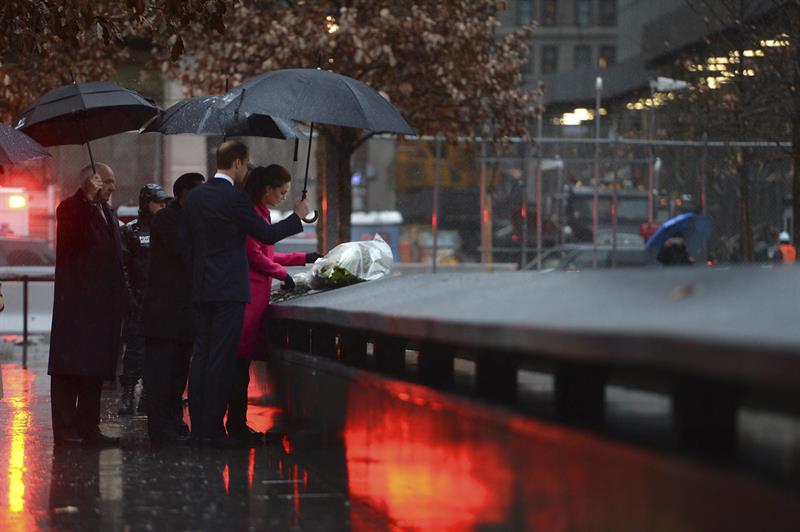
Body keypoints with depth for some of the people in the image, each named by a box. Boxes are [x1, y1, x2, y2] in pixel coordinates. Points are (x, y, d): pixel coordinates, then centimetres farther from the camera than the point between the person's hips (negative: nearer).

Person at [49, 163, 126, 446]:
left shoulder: (107, 213, 21)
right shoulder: (71, 208, -3)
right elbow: (75, 236, -25)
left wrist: (119, 299, 17)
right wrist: (88, 197, -26)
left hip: (102, 305, 8)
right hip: (76, 303, -8)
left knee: (96, 369, 8)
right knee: (70, 367, -7)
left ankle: (88, 428, 11)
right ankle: (65, 429, -6)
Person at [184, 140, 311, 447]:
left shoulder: (194, 196, 9)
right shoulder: (235, 198, -12)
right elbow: (267, 235, -7)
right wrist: (297, 216, 7)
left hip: (200, 288, 7)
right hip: (229, 289, -7)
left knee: (200, 355, 8)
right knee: (221, 358, -4)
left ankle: (197, 428, 8)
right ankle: (213, 430, -4)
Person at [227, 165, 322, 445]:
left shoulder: (261, 212, 20)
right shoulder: (252, 212, -10)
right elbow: (254, 255, -15)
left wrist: (304, 258, 27)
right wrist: (282, 273, -4)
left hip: (256, 291, 10)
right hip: (251, 290, -10)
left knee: (243, 359, 8)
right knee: (241, 358, -8)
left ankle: (237, 424, 9)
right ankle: (236, 423, -8)